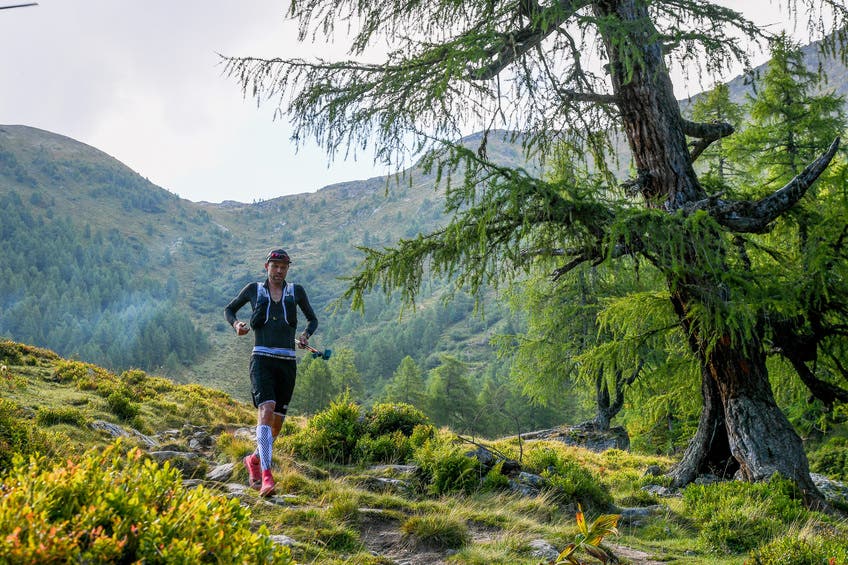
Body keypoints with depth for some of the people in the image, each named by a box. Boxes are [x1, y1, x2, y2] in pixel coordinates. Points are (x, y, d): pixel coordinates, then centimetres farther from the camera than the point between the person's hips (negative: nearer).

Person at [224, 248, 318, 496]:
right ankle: (266, 476, -28)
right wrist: (236, 324, -1)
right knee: (267, 410, -24)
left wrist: (306, 334, -1)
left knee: (277, 422, 6)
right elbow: (229, 309, 21)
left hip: (287, 363, 3)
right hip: (262, 359, -3)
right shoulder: (254, 289, 8)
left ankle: (254, 459, 35)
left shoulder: (296, 291, 10)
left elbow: (313, 319, 20)